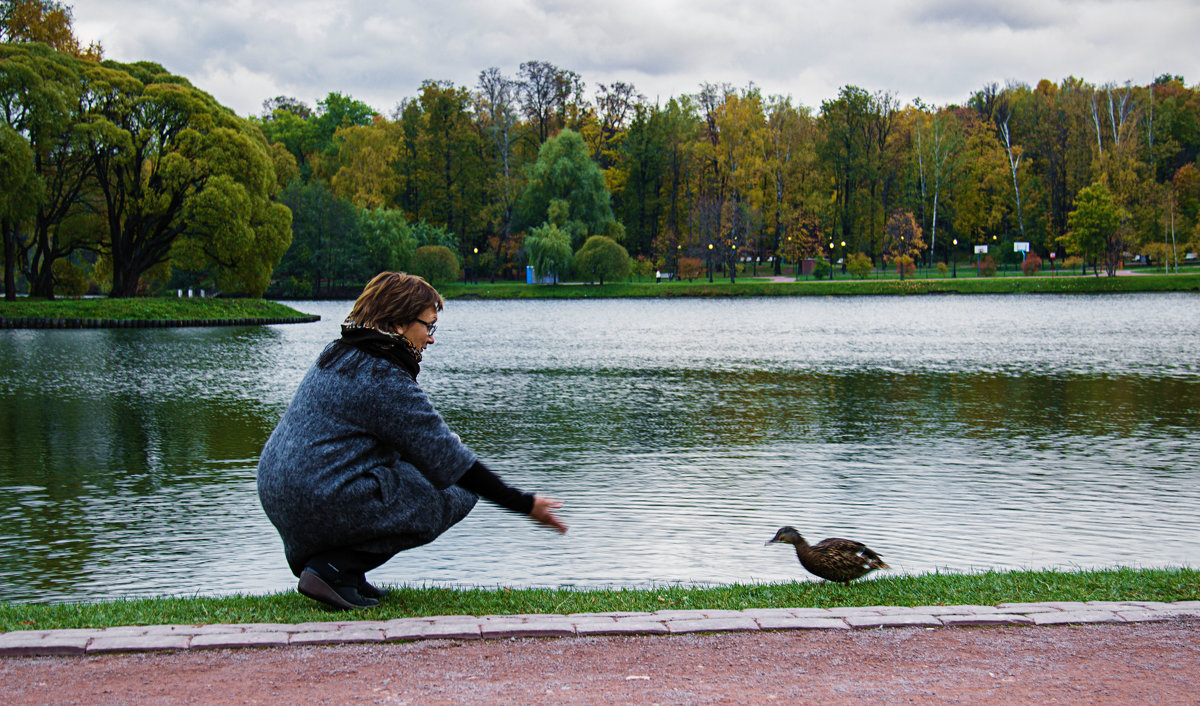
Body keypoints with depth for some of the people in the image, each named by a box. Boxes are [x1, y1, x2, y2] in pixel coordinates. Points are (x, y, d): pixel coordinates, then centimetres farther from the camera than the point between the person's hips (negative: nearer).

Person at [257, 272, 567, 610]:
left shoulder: (336, 355, 13)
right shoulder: (385, 379, -15)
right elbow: (449, 462, -13)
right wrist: (524, 504, -7)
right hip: (326, 504, -9)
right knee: (454, 496, 5)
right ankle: (334, 569, -6)